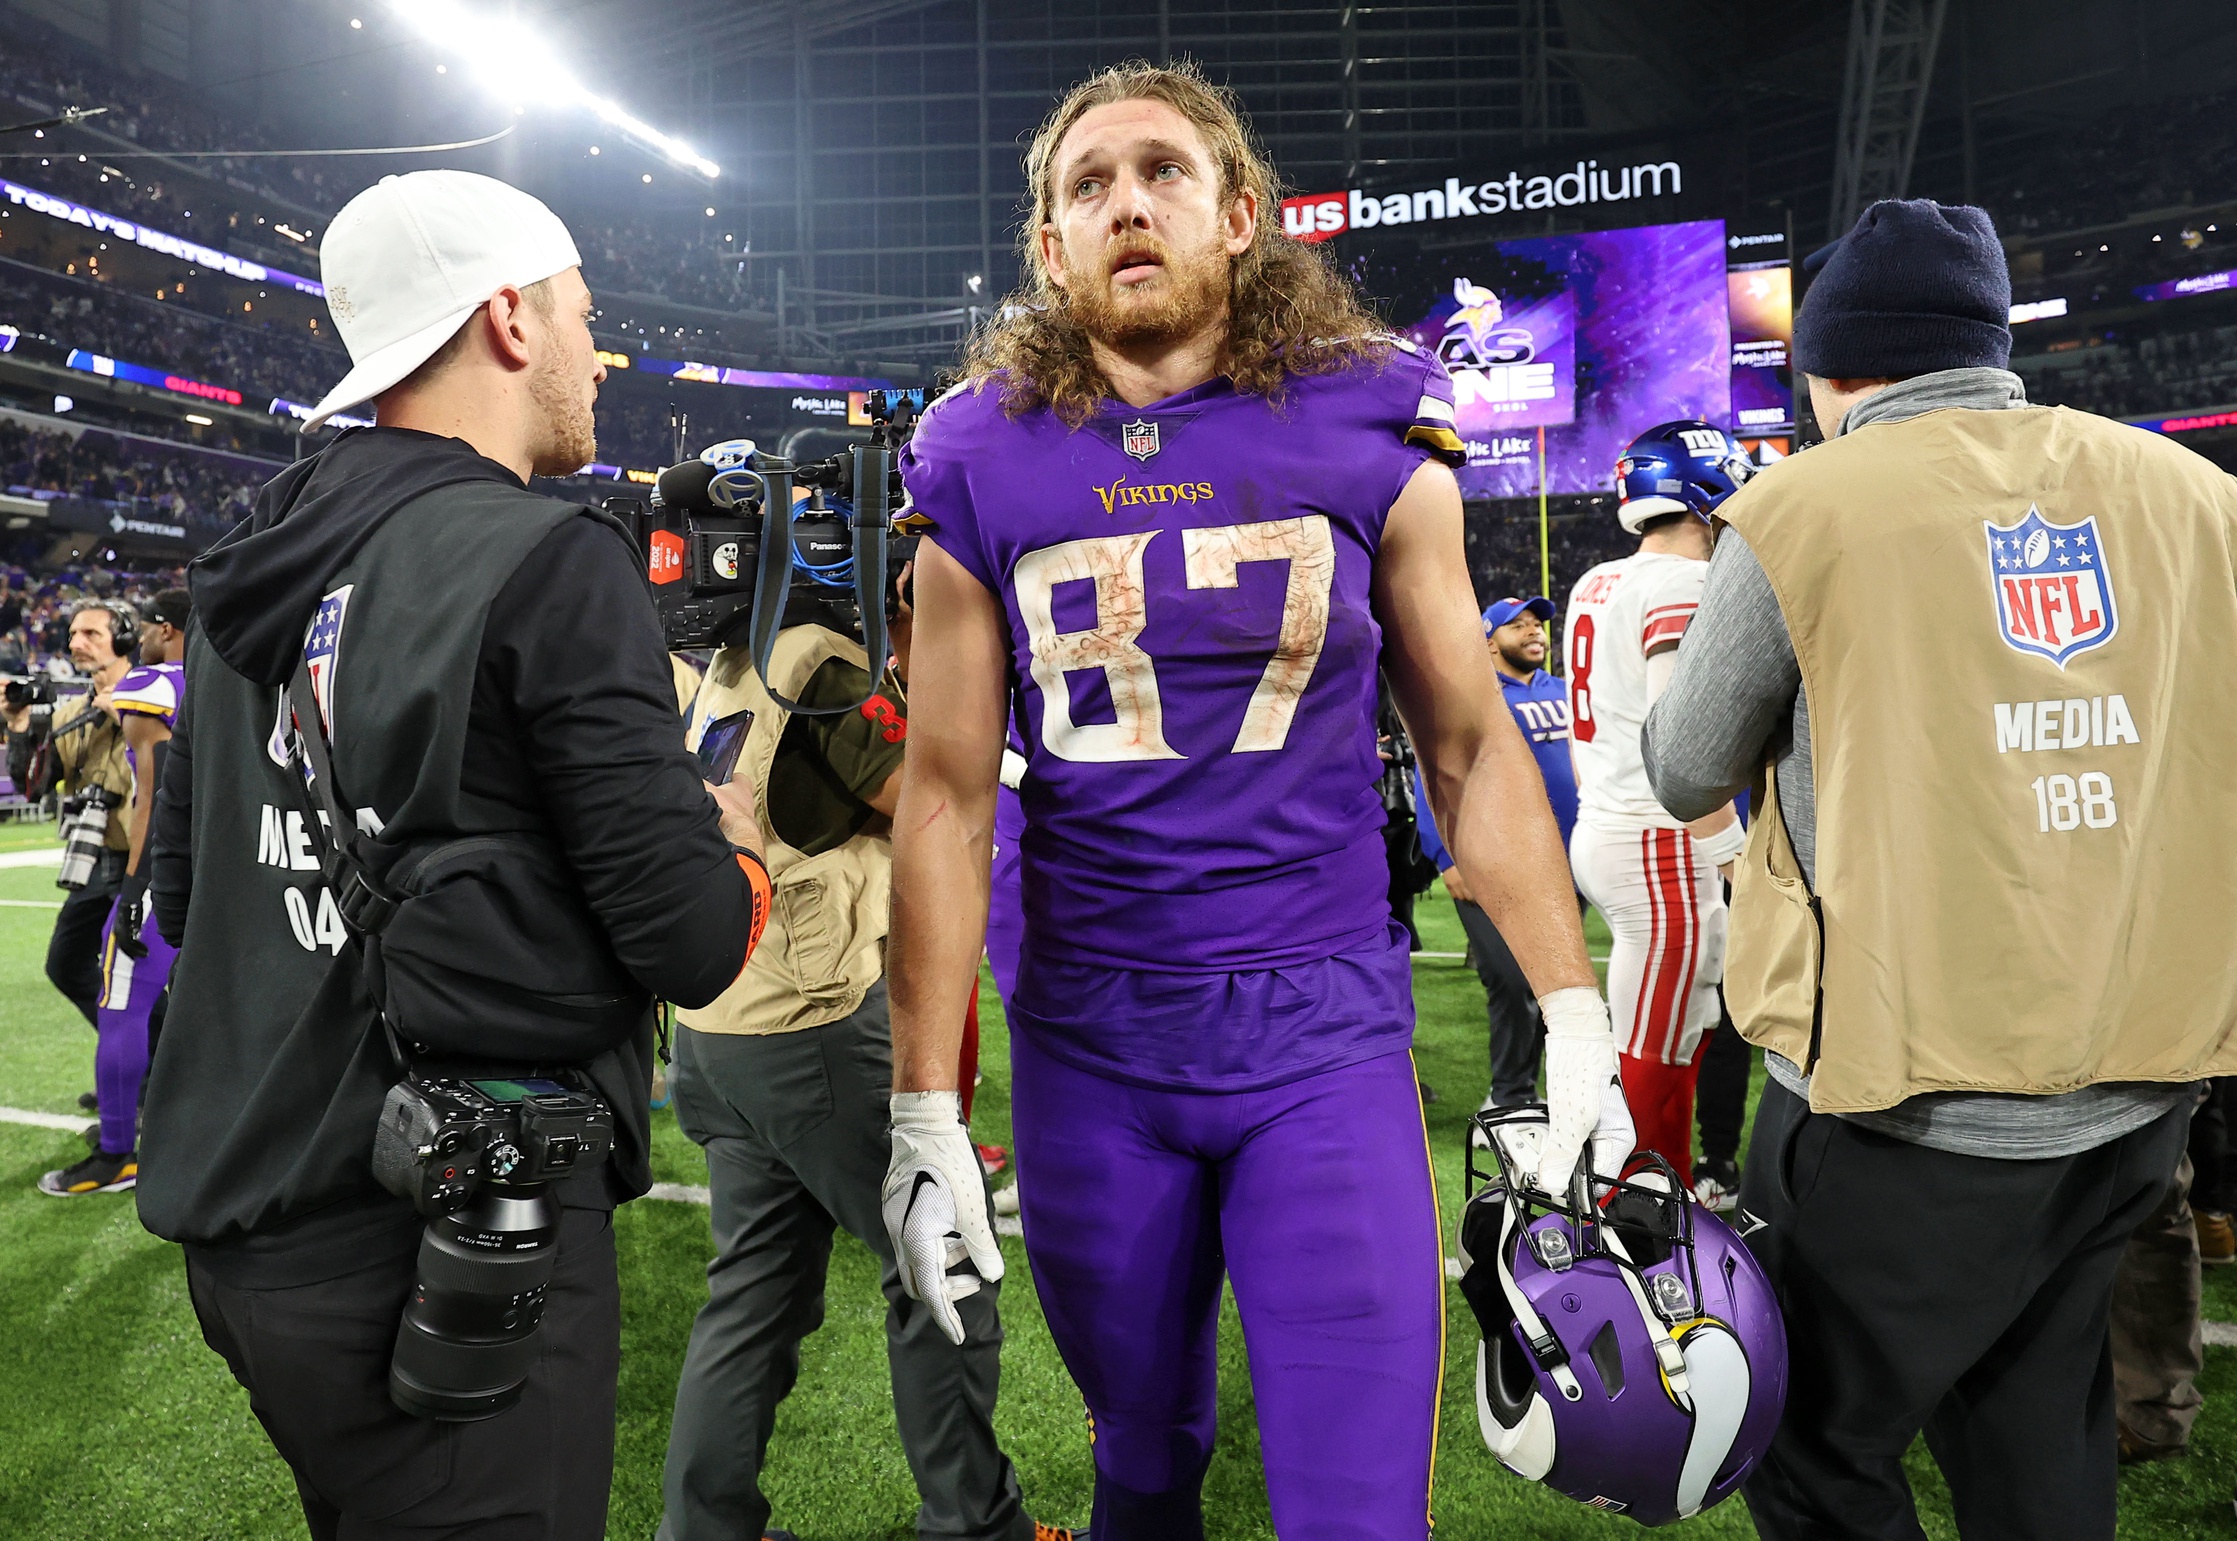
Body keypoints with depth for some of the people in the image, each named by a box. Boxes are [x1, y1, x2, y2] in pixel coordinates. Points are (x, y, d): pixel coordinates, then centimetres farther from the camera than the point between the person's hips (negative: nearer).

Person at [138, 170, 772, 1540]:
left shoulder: (252, 574, 8)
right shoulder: (552, 562, -15)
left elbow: (183, 896, 16)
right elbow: (694, 944, -18)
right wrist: (735, 845, 2)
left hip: (253, 1220, 8)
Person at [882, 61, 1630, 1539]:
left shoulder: (1367, 435, -1)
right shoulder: (984, 476, 1)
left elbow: (1471, 746, 3)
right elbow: (948, 797, 0)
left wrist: (1575, 1022, -2)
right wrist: (925, 1112, -2)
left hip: (1322, 1029, -1)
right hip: (1088, 1041, 2)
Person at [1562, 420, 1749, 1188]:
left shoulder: (1594, 587, 13)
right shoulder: (1686, 584, -14)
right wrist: (1739, 851, -16)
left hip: (1599, 833, 9)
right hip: (1662, 846, -9)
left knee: (1686, 1036, 19)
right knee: (1654, 1065, 1)